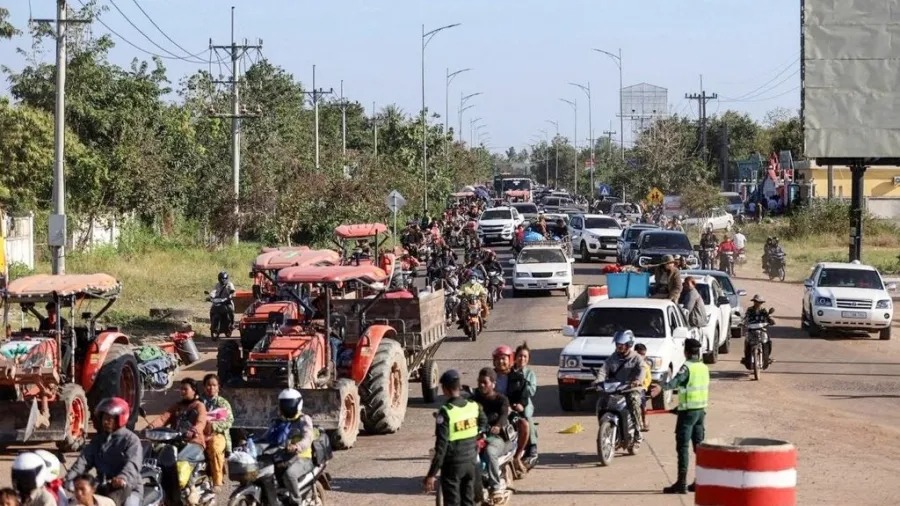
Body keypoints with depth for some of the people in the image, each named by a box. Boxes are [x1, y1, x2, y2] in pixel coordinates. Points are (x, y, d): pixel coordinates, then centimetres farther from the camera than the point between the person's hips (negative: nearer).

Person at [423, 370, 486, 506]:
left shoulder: (445, 412, -20)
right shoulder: (474, 406, -3)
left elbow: (441, 446, -21)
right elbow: (483, 423, 20)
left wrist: (432, 474, -17)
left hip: (452, 465, -5)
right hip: (471, 462, 5)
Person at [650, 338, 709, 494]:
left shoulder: (687, 367, -13)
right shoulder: (704, 368, 11)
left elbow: (677, 381, -32)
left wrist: (661, 387, -46)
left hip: (688, 410, -8)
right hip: (701, 409, 8)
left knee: (683, 446, -8)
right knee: (699, 445, 13)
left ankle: (682, 483, -13)